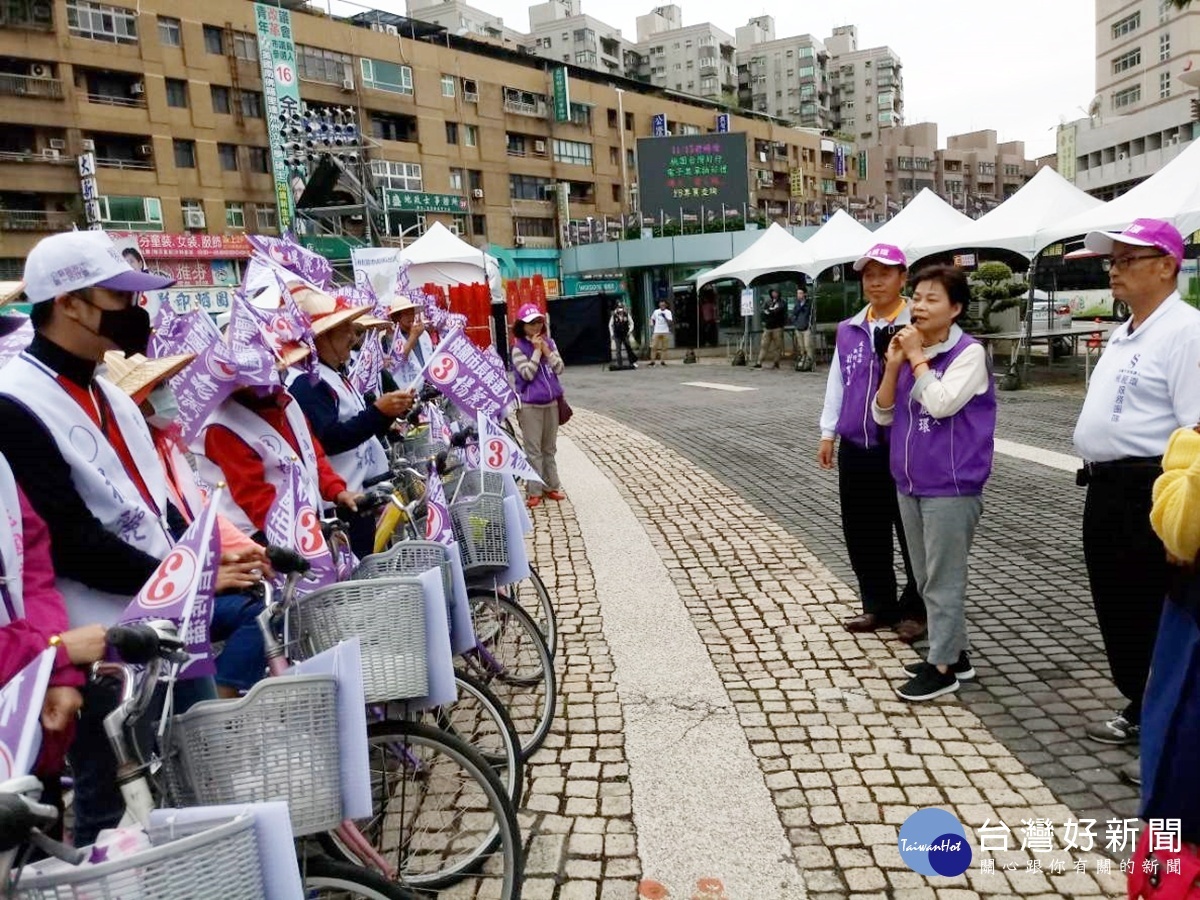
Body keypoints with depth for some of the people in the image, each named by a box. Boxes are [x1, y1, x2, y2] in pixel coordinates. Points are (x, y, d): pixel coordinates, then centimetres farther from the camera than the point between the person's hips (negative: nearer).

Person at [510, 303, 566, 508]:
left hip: (551, 402, 5)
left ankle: (551, 486, 23)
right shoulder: (519, 348, -8)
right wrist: (536, 350, -16)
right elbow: (527, 373, -18)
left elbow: (559, 368, -1)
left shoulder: (549, 342, 6)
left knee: (549, 448, 13)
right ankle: (534, 491, 5)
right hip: (530, 405, -5)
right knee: (533, 450, -1)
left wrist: (546, 350, -10)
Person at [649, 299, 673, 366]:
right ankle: (652, 361, 3)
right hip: (656, 332, 1)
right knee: (654, 347, -2)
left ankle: (662, 361, 4)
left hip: (665, 332, -1)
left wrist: (665, 317, -21)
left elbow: (670, 322, -8)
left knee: (664, 347, -1)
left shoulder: (668, 312, 1)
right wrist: (652, 327, 9)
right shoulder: (656, 311, 9)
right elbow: (652, 319, 20)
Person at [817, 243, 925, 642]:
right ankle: (879, 606, 28)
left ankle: (915, 611, 23)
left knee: (912, 533, 6)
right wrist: (828, 433, 15)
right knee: (862, 533, 12)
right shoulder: (849, 329, 10)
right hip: (857, 447, 6)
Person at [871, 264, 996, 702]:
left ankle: (942, 666, 12)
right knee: (927, 578, 16)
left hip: (950, 487, -7)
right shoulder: (910, 351, 8)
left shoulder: (969, 352, -10)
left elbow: (941, 404, -23)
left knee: (943, 579, 1)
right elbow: (882, 415, 6)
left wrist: (918, 357, -13)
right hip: (910, 484, 7)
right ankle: (953, 652, 30)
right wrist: (894, 364, -5)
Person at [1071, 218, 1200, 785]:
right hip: (1106, 489, 10)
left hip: (1149, 492, -9)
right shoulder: (1122, 334, 16)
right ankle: (1140, 711, 35)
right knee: (1115, 609, 18)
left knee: (1155, 618, 1)